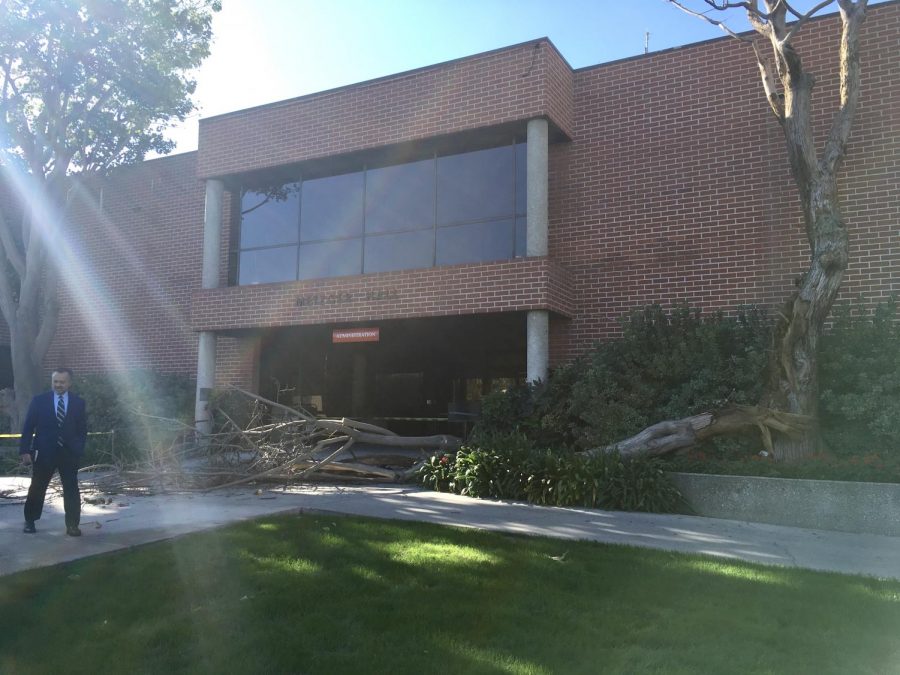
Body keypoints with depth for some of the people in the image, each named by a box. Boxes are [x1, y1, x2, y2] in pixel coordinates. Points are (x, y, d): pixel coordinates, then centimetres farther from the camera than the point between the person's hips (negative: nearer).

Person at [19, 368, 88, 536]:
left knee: (72, 490, 0)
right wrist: (25, 450, -8)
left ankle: (72, 525, 6)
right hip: (44, 453, 0)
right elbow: (28, 427, -1)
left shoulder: (79, 403, 3)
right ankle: (29, 521, 29)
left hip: (69, 454, 0)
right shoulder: (39, 400, 0)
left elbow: (82, 430, 5)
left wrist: (78, 450, -6)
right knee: (37, 489, 11)